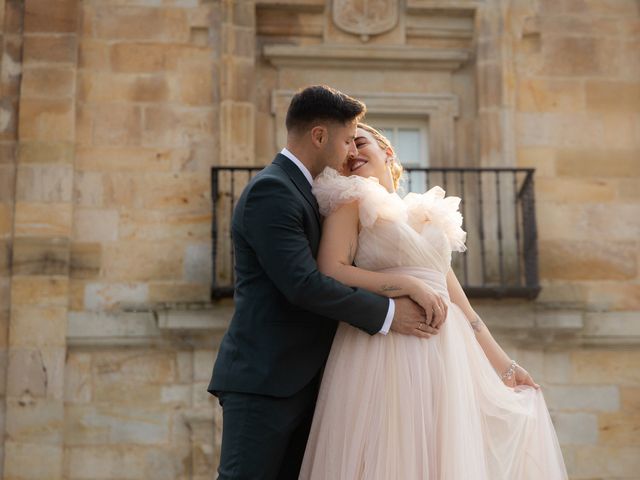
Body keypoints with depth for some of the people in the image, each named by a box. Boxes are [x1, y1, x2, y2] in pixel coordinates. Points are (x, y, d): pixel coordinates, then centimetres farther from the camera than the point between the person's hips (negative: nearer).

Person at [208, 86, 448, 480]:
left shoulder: (304, 191, 17)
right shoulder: (271, 191, -14)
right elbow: (303, 284, -23)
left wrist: (417, 287, -4)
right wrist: (387, 314, -15)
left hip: (301, 382, 9)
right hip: (264, 381, -9)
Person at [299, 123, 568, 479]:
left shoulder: (429, 214, 21)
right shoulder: (352, 202, 6)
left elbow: (457, 301, 20)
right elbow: (331, 272, -10)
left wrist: (504, 364, 17)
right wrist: (408, 285, -14)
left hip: (445, 355, 5)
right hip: (387, 354, -5)